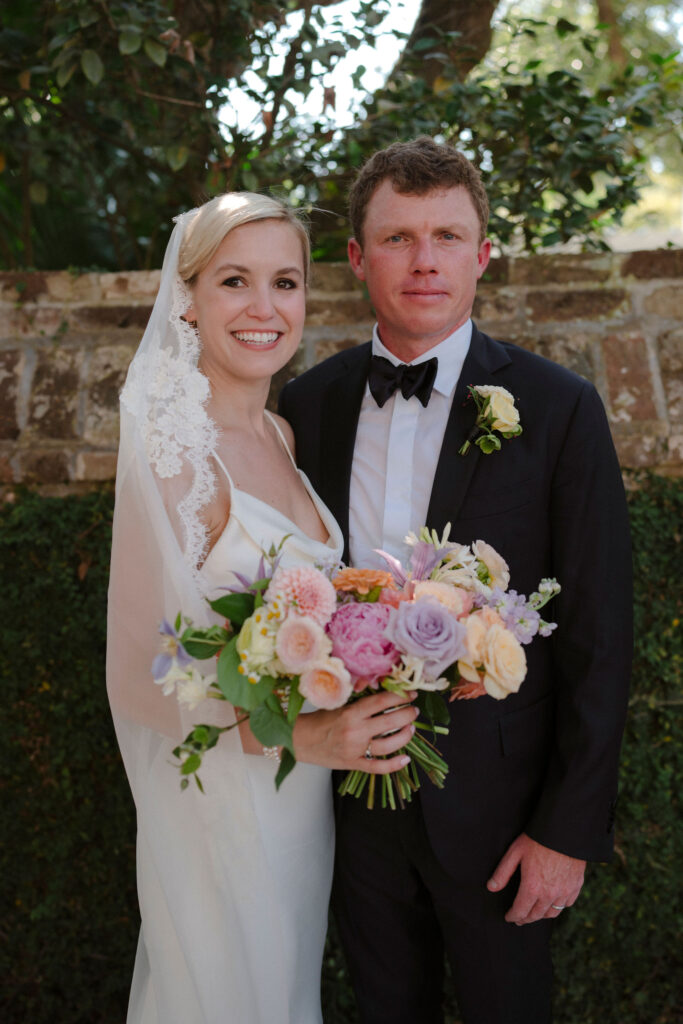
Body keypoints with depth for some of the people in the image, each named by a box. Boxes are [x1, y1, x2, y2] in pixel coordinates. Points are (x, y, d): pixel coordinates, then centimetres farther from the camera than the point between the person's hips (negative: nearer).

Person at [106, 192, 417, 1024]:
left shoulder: (280, 434, 2)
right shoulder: (172, 450, -22)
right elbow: (140, 677, -20)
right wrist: (300, 733, -29)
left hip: (304, 798, 7)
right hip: (226, 801, -7)